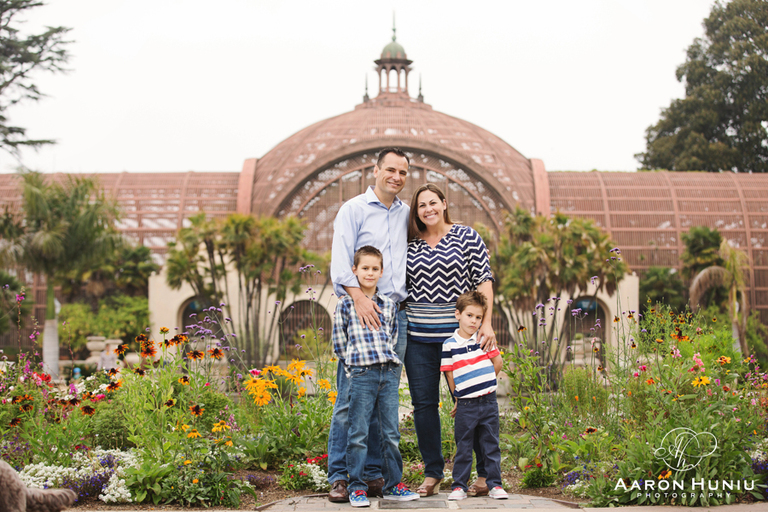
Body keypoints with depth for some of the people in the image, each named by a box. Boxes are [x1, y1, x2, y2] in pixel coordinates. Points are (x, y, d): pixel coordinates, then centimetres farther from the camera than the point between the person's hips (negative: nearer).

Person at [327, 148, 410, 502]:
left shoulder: (406, 214, 17)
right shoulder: (354, 209, 1)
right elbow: (340, 260, -9)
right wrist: (359, 297, -23)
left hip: (396, 313, 5)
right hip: (360, 311, -5)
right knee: (350, 397, -7)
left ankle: (374, 473, 11)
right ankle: (338, 476, -2)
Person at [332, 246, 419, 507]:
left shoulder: (389, 305, 14)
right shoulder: (345, 304, 4)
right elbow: (339, 343, 6)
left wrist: (388, 363, 9)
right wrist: (356, 363, 1)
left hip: (389, 372, 4)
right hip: (361, 375, -3)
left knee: (391, 433, 7)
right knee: (358, 434, -2)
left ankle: (393, 484, 16)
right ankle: (357, 487, 6)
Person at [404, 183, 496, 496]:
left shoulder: (467, 237, 2)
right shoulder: (410, 246, 10)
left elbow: (483, 281, -1)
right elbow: (400, 288, 16)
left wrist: (486, 323, -10)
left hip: (459, 333, -3)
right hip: (418, 336, 3)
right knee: (423, 403, 4)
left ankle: (486, 473, 11)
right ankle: (432, 473, 16)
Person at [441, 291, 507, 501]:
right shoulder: (450, 345, -4)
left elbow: (497, 362, 10)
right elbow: (450, 374, 0)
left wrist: (484, 383, 10)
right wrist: (459, 397, 1)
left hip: (488, 403, 2)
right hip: (465, 405, -2)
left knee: (491, 445, 8)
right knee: (463, 448, 5)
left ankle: (495, 484, 16)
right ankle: (459, 486, 13)